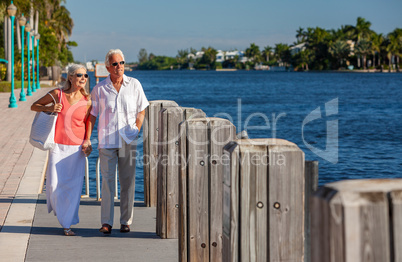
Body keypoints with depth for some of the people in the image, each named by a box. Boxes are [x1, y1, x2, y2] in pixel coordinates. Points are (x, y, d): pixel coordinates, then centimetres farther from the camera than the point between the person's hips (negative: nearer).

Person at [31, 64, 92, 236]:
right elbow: (34, 106, 9)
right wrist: (49, 108, -10)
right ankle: (56, 205, 34)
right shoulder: (57, 94, -2)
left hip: (77, 148, 0)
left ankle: (67, 224, 9)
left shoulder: (87, 101, 0)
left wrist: (88, 143, 0)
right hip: (58, 146, 0)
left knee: (74, 186, -2)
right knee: (54, 184, -2)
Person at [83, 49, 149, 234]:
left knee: (127, 182, 3)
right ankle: (106, 222, -1)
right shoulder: (99, 89, 3)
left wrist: (136, 129, -4)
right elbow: (92, 115, 8)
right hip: (106, 141, -1)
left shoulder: (134, 85, 4)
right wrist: (87, 138, 0)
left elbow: (141, 110, 11)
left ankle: (126, 221, 11)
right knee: (107, 181, -4)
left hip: (128, 141, 1)